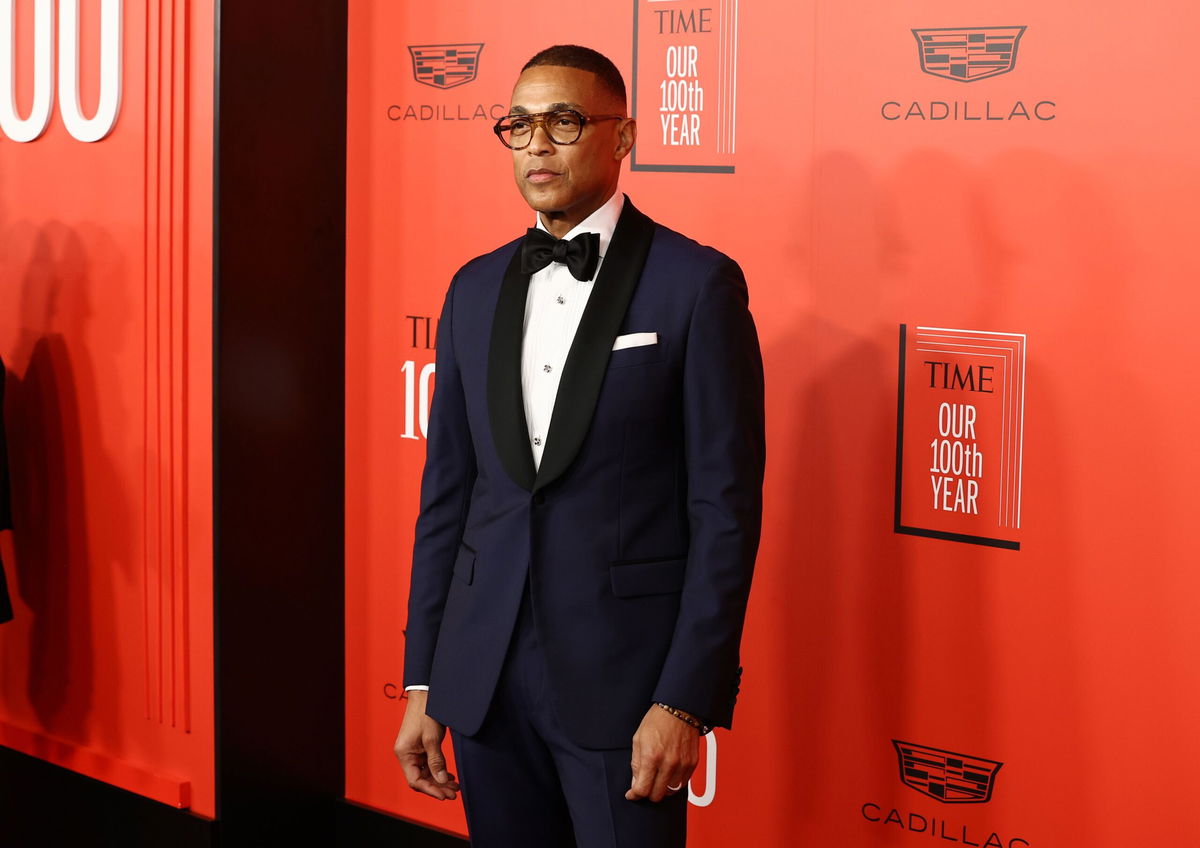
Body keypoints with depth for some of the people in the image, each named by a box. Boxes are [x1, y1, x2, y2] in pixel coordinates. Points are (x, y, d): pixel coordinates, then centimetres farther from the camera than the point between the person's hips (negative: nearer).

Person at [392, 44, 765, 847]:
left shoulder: (696, 283, -6)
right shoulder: (476, 289, 10)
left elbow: (726, 503, -8)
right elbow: (446, 493, 12)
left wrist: (685, 698, -13)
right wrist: (423, 683, 8)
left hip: (626, 675, -4)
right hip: (484, 676, 5)